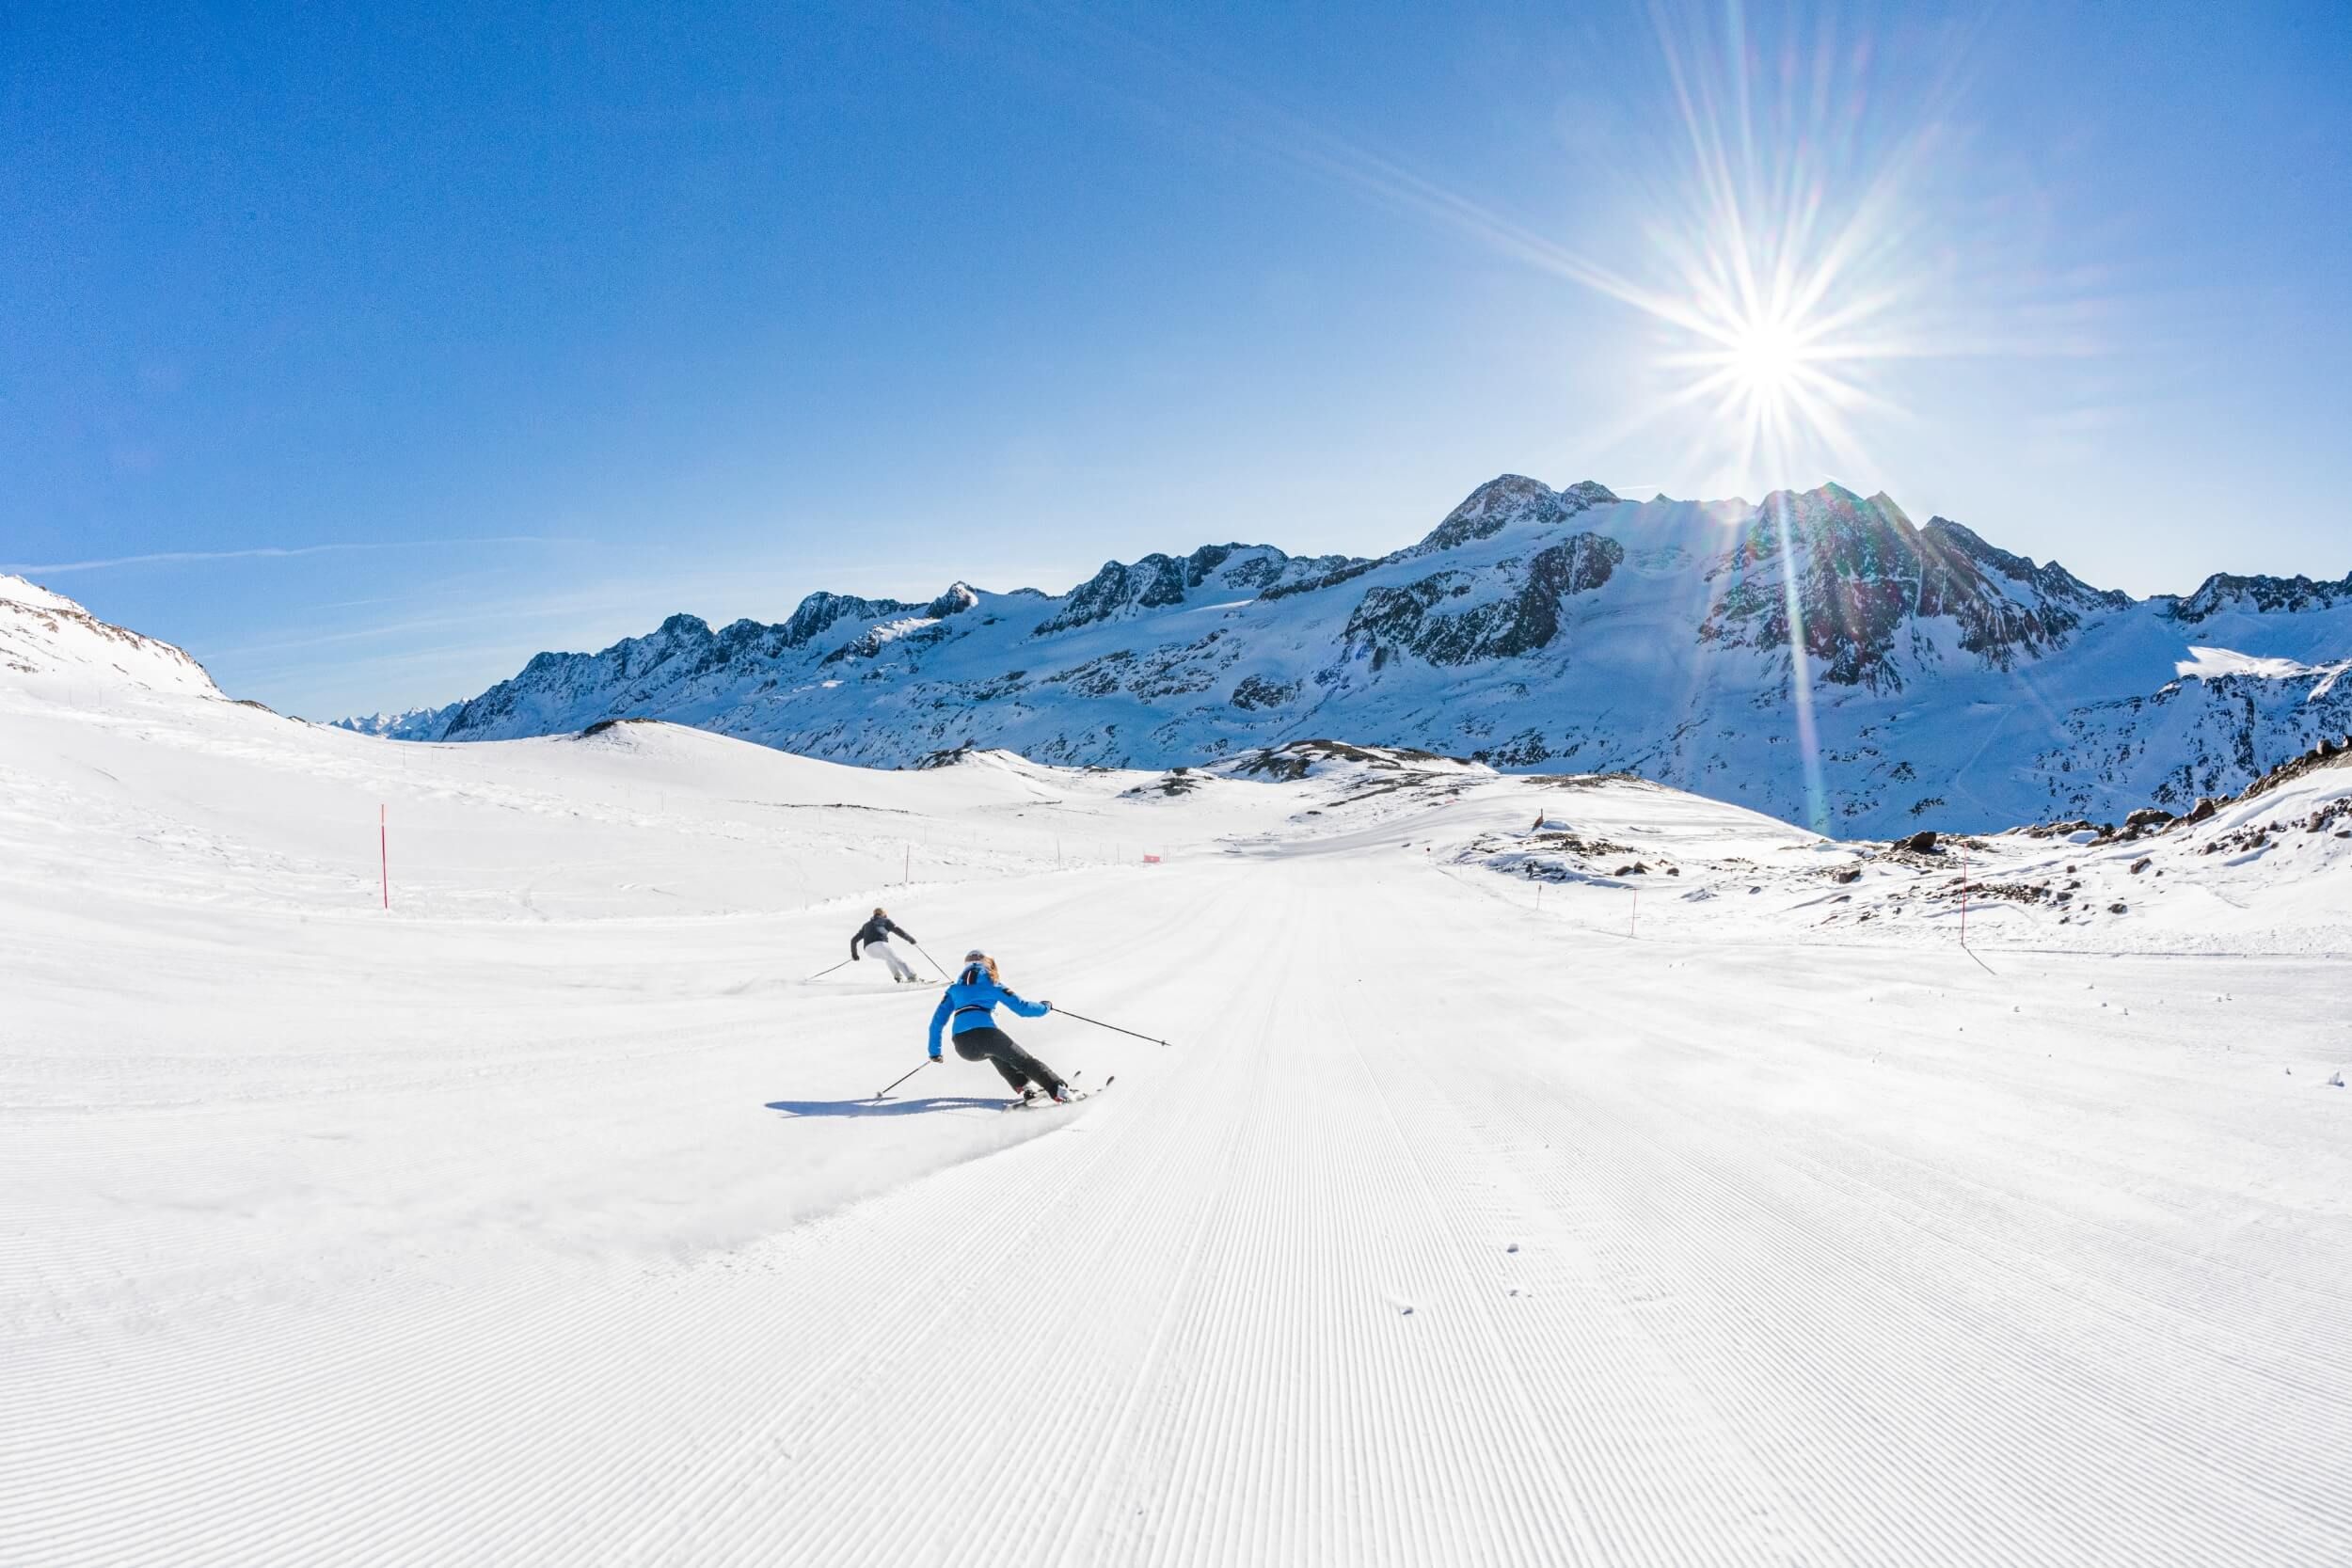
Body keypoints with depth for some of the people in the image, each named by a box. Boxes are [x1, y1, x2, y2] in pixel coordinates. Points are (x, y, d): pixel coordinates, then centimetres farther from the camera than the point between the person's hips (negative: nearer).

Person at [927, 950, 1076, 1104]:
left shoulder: (954, 987, 26)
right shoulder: (992, 983, 16)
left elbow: (938, 1019, 22)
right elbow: (1021, 1007, 11)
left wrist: (934, 1051, 28)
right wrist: (1044, 1007, 28)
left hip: (962, 1047, 4)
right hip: (984, 1033, -4)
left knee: (995, 1051, 34)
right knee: (1024, 1060, 8)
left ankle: (1023, 1086, 19)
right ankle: (1060, 1091, -7)